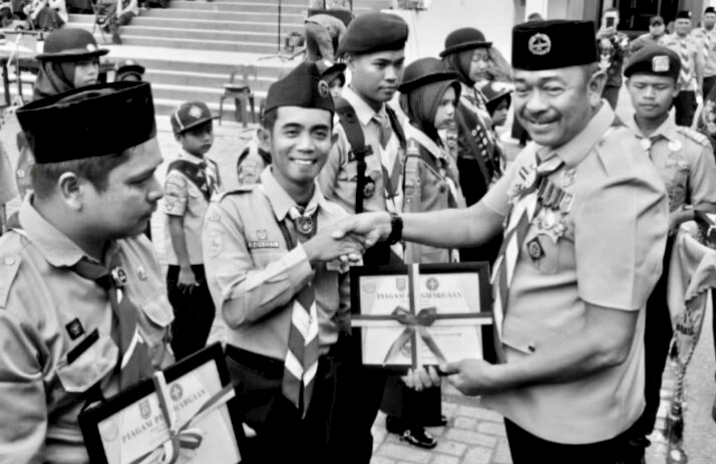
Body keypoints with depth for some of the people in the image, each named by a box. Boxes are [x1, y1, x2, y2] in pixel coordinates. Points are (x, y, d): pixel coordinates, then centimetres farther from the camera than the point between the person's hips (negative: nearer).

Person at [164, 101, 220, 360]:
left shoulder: (212, 167, 5)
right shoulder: (178, 174, -18)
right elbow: (175, 224, -17)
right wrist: (185, 268, -17)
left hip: (211, 262, 7)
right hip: (188, 266, -7)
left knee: (206, 321, 18)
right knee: (186, 327, 6)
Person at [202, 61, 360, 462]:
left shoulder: (340, 219, 4)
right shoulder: (232, 211, -10)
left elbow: (350, 314, 6)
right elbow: (234, 305, -21)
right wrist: (309, 254, -21)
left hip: (325, 388, 4)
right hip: (256, 390, -4)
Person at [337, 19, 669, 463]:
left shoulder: (619, 184, -27)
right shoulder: (544, 148, -3)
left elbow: (607, 343, -25)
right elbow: (480, 221, 7)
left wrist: (498, 376, -16)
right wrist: (390, 224, -6)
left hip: (576, 421, -7)